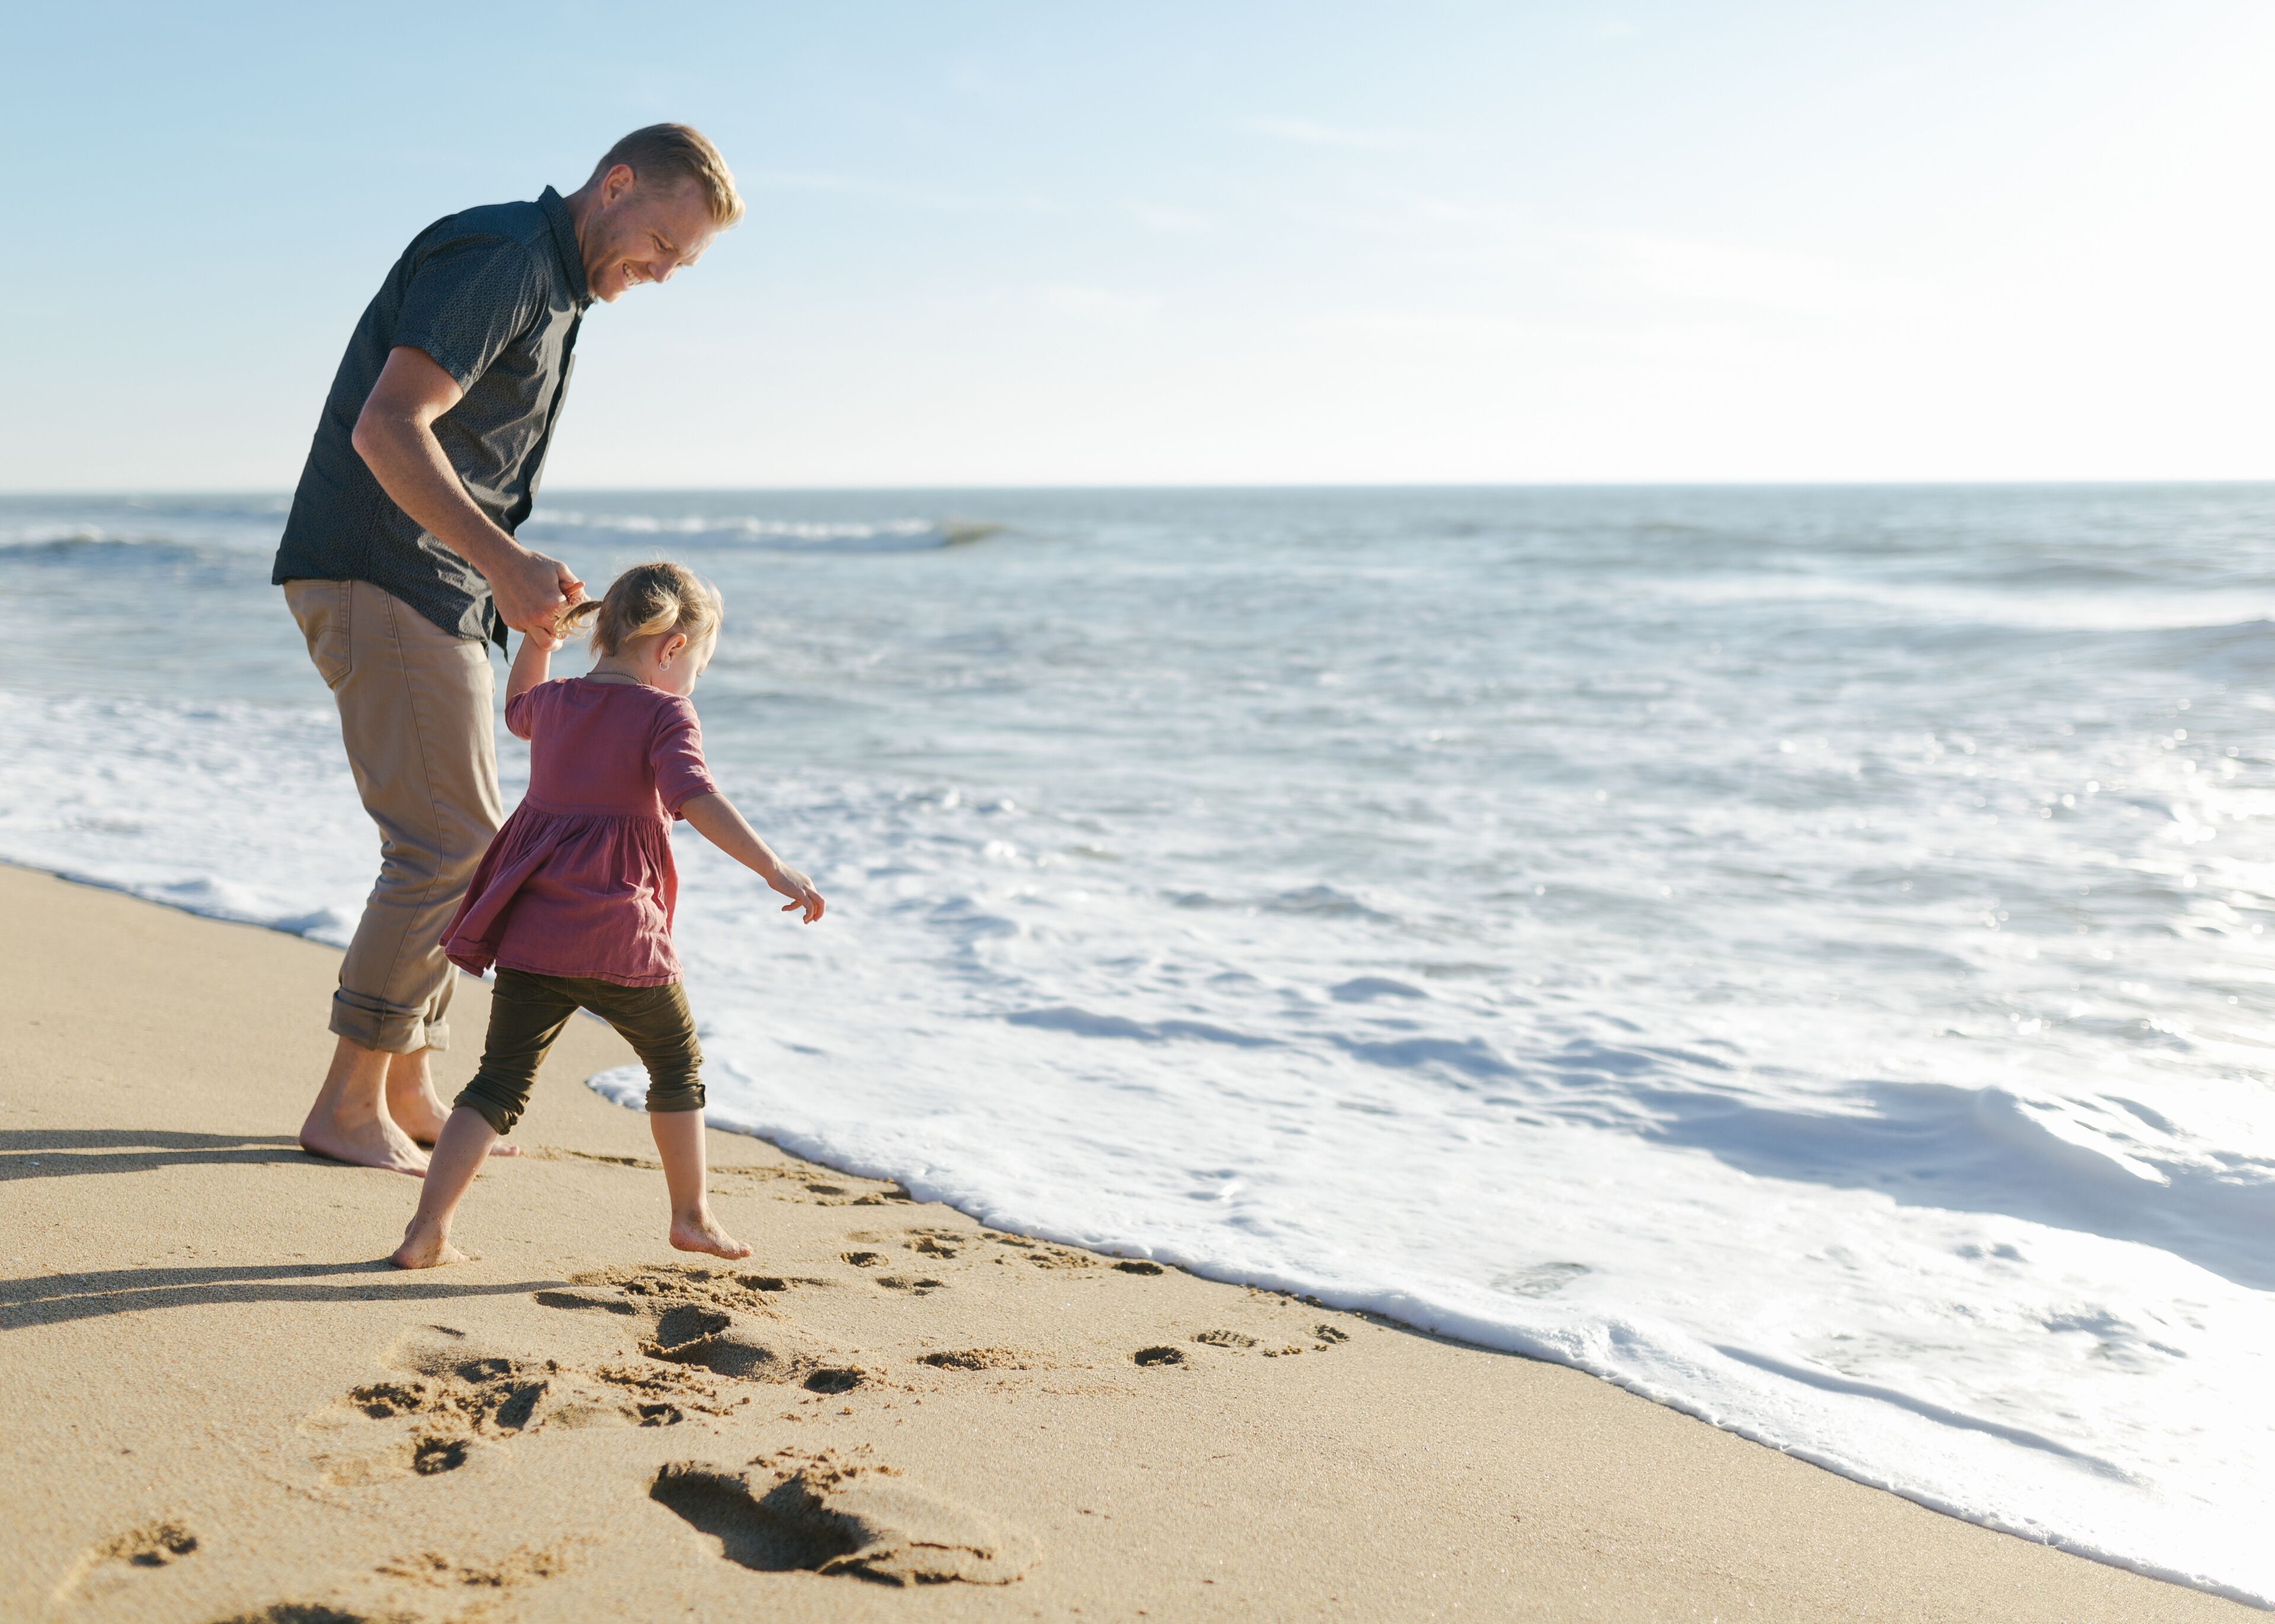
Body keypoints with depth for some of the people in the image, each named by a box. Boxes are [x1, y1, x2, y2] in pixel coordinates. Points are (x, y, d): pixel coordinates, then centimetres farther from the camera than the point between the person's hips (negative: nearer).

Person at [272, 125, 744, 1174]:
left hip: (441, 590, 10)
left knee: (466, 845, 13)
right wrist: (505, 562, -32)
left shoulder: (555, 289, 19)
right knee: (451, 844, -10)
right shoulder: (499, 260, -14)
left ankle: (407, 1090, 21)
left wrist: (514, 583, 15)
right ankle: (347, 1107, -2)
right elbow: (385, 428, -24)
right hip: (382, 577, -10)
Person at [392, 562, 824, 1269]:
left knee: (500, 1082, 8)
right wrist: (776, 872, -27)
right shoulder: (665, 715, -6)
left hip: (530, 933, 5)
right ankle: (692, 1216, 24)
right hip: (617, 933, -5)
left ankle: (427, 1229, -2)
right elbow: (697, 799, -23)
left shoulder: (555, 701, 14)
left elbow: (518, 709, 40)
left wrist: (538, 640, 38)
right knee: (678, 1062, 17)